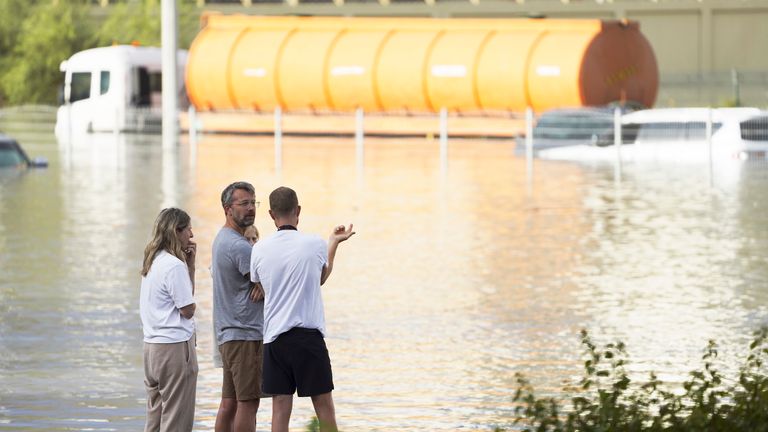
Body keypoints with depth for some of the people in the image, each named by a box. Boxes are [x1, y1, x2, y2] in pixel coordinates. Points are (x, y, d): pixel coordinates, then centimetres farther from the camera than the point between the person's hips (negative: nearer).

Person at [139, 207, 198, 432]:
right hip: (175, 346, -9)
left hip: (152, 345, 9)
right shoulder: (174, 266, -15)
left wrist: (190, 264, 9)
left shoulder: (153, 262, 13)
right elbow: (188, 309, -11)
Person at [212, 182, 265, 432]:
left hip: (226, 333, 10)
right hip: (246, 333, -10)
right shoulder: (239, 246, -15)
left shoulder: (221, 240, 17)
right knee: (248, 402, -9)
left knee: (229, 402, 10)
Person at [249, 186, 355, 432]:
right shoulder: (315, 245, -5)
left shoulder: (259, 250, 0)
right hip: (309, 336, -2)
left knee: (280, 408, 3)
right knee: (324, 405, 5)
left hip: (274, 338, 2)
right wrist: (335, 243, 28)